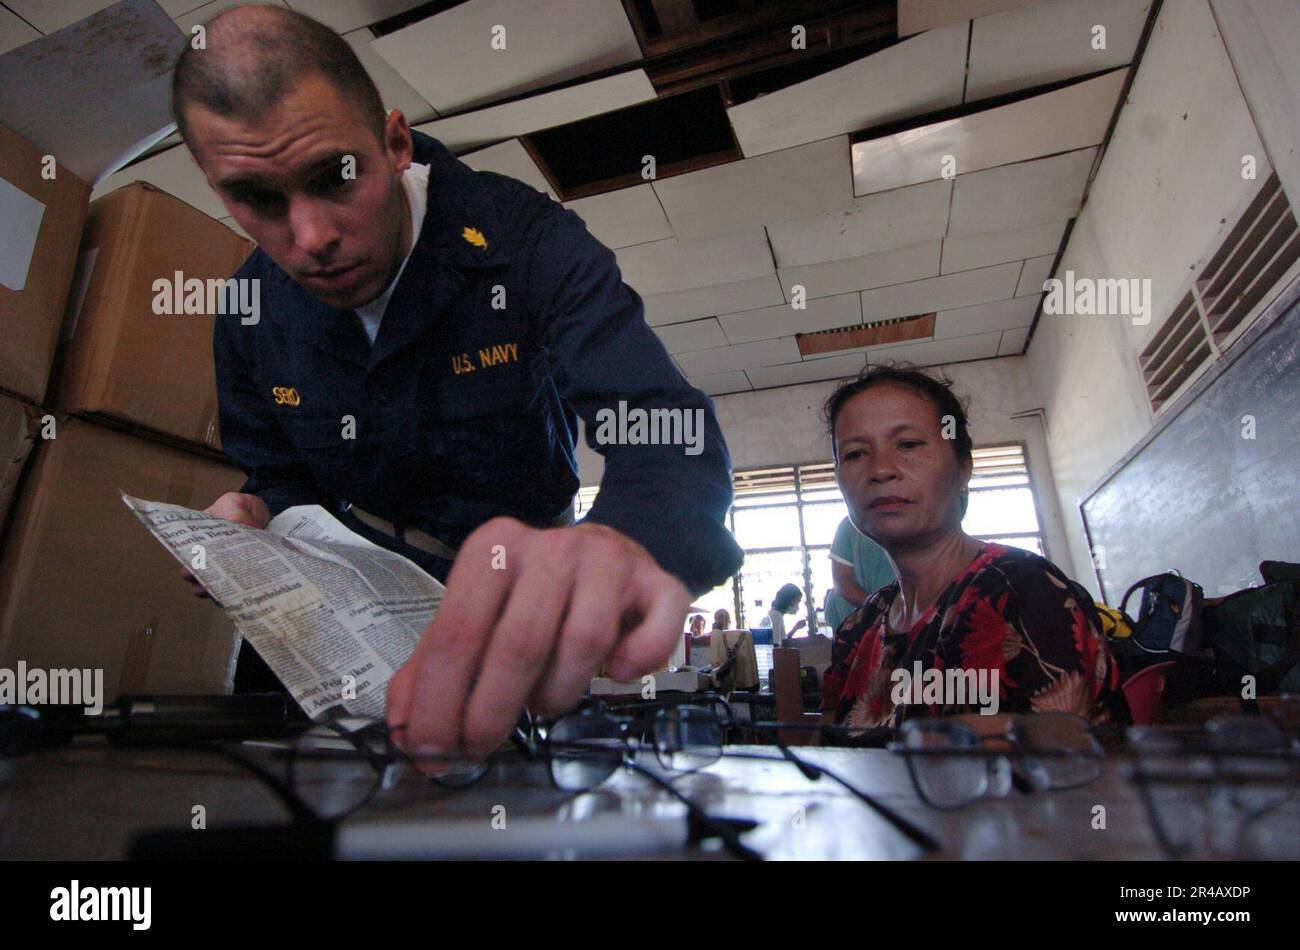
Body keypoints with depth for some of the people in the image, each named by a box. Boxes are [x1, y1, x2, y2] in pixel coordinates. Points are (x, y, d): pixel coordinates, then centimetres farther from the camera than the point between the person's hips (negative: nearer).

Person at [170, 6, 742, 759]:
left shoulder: (525, 241, -20)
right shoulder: (252, 314, -4)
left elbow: (672, 432, -34)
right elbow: (283, 480, 10)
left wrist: (618, 541, -57)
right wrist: (255, 522, -16)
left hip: (519, 608, -2)